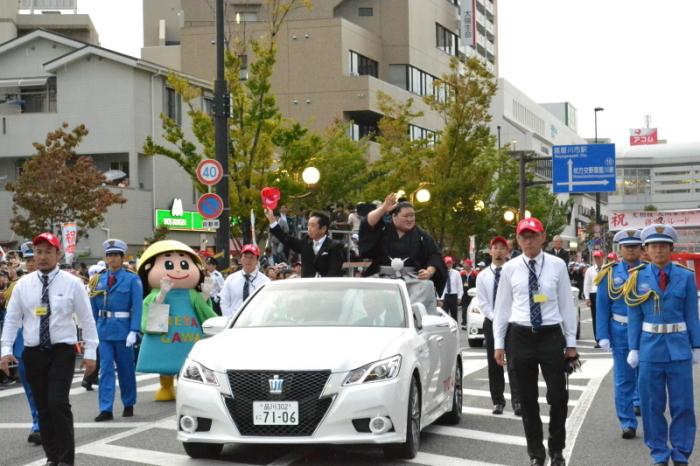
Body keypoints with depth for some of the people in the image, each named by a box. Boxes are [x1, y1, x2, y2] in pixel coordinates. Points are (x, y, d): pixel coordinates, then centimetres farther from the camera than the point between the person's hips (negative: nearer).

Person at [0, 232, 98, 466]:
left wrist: (90, 352, -2)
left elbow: (87, 319, 1)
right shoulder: (23, 284, 5)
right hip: (33, 352, 3)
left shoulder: (72, 283, -2)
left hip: (62, 351, -3)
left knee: (58, 403, -14)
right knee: (42, 407, 8)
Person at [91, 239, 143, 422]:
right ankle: (106, 409, -5)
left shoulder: (132, 279, -4)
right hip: (104, 329, 3)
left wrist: (133, 331, -18)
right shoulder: (100, 280, 8)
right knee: (105, 369, -3)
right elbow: (94, 306, 10)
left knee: (125, 369, 9)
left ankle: (129, 405, 24)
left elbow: (137, 307, -10)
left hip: (123, 329, -3)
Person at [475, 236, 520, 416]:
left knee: (514, 364, -10)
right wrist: (496, 318, -10)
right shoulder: (482, 276, 5)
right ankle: (498, 401, 13)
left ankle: (517, 401, -13)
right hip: (491, 323, 3)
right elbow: (482, 303, 1)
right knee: (494, 365, 6)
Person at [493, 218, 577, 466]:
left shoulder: (557, 265, -1)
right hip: (521, 336, 1)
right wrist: (498, 343, 4)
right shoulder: (510, 268, 3)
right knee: (527, 399, 9)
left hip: (551, 335, -1)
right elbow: (502, 307, 7)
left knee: (558, 397, -1)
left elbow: (567, 304, 3)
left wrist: (571, 342, 3)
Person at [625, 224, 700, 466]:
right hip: (650, 347, 0)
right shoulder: (638, 277, 1)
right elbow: (634, 316, 3)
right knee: (652, 404, 5)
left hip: (679, 347, 0)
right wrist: (634, 348, 0)